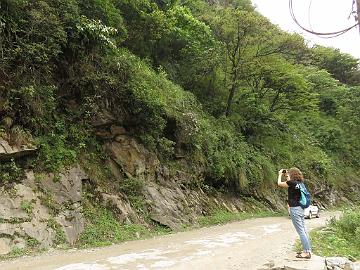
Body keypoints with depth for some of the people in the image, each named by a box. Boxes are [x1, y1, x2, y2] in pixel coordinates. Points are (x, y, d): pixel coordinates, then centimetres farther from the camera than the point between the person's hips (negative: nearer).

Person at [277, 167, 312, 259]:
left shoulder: (292, 182, -16)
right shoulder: (299, 183, 8)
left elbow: (279, 183, -5)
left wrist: (280, 174, 9)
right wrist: (286, 175, 27)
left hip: (295, 209, -9)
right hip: (300, 208, 9)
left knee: (301, 231, -5)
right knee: (303, 230, 14)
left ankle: (307, 252, -1)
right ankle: (307, 249, 22)